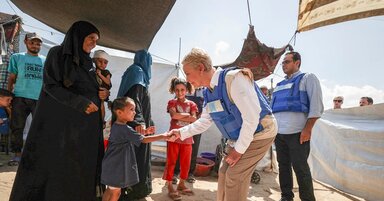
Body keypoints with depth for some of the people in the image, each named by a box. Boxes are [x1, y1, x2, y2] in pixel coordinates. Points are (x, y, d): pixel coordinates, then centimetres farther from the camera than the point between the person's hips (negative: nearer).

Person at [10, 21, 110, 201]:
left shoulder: (87, 62, 15)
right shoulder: (57, 54, -2)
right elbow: (51, 86, -11)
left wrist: (100, 94, -5)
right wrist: (80, 103, -19)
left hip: (84, 123, 6)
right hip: (60, 121, -5)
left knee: (79, 168, 5)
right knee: (51, 163, 0)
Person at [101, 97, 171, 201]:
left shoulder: (116, 126, 6)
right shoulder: (125, 129, -24)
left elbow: (130, 136, 19)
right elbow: (144, 140, -24)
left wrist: (145, 132, 10)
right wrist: (163, 136, -19)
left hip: (112, 165, 9)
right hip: (116, 166, -9)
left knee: (110, 190, 21)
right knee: (116, 192, 4)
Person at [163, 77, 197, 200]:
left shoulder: (191, 104, 7)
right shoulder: (172, 102, 1)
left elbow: (194, 119, -6)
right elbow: (174, 115, -18)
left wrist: (179, 116, -12)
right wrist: (187, 114, -9)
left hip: (187, 138, 3)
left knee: (186, 163, 11)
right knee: (171, 162, 2)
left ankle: (181, 184, 29)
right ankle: (170, 187, 13)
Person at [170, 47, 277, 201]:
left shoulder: (234, 79, -28)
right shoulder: (208, 91, 0)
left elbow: (252, 116, -29)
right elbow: (205, 121, 11)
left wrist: (239, 149, -22)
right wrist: (181, 132, 4)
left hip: (258, 134, -8)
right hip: (238, 137, 8)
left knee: (235, 176, -9)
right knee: (224, 173, 10)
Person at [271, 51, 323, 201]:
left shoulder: (307, 78, 3)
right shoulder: (279, 85, 20)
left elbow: (317, 105, -7)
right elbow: (273, 108, 23)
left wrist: (307, 129, -15)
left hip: (297, 132, -6)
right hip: (279, 133, 6)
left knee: (300, 167, -2)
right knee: (283, 165, 11)